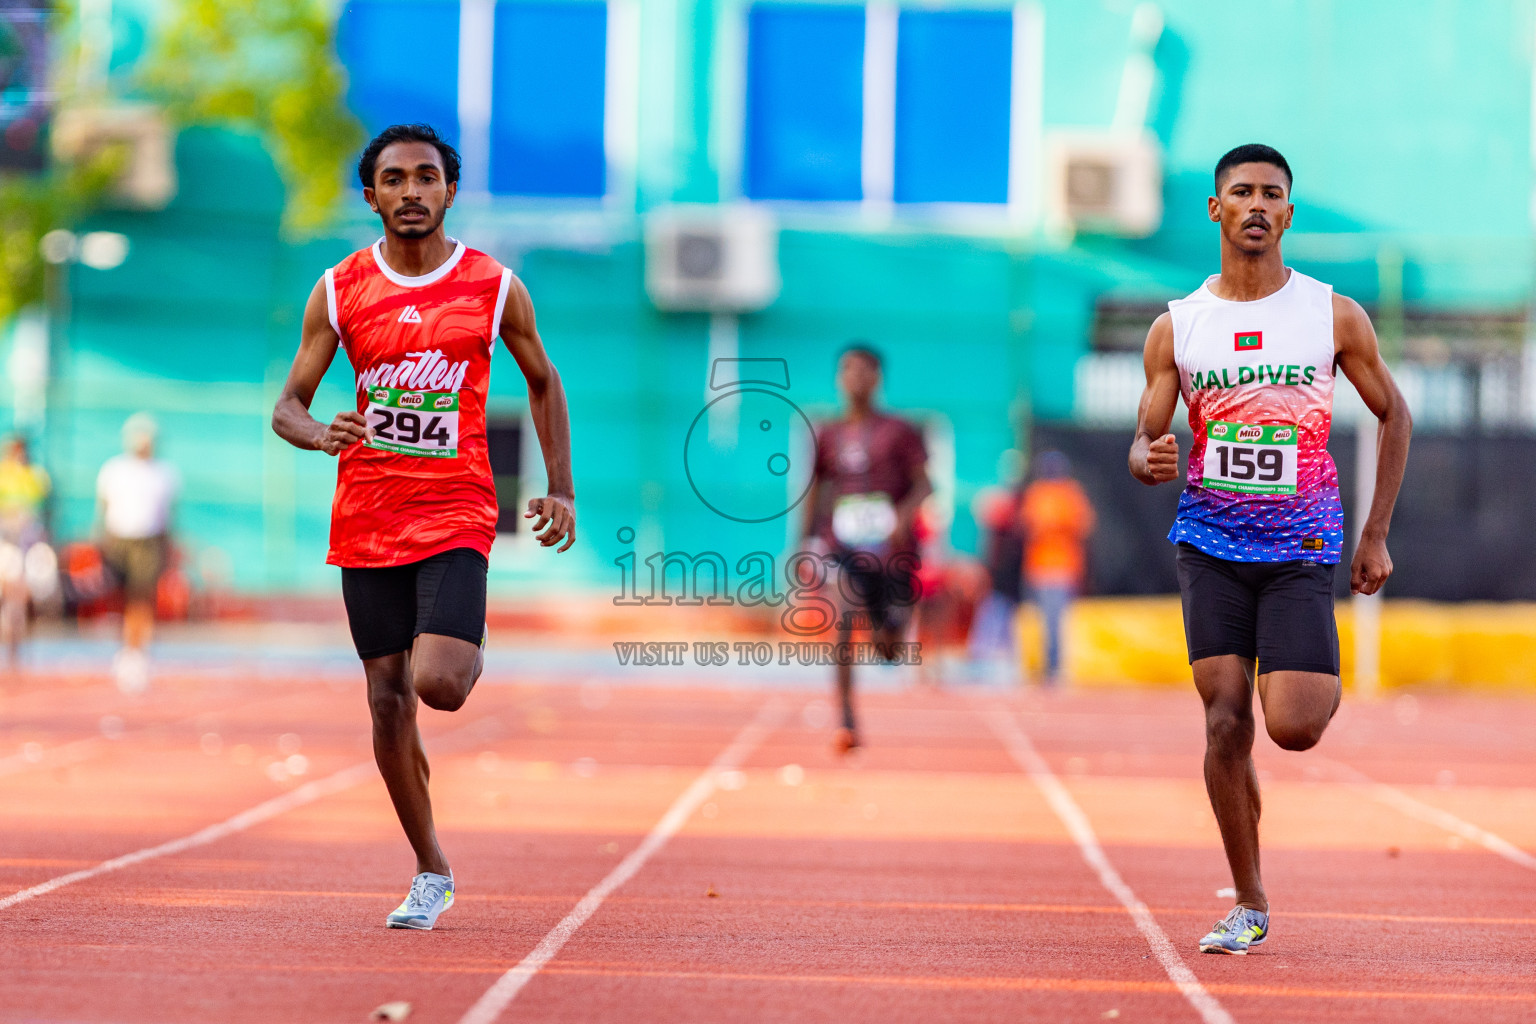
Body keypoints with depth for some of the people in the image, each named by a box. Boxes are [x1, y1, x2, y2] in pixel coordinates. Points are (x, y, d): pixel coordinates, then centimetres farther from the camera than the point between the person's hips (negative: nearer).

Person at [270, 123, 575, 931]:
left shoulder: (495, 288, 0)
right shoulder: (339, 291, 2)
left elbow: (542, 383, 14)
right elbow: (287, 408, 3)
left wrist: (561, 491, 10)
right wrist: (320, 433, -20)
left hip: (456, 515, -2)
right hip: (366, 520, 2)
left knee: (437, 682, -20)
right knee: (387, 702, 3)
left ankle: (472, 652, 19)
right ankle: (431, 873, 17)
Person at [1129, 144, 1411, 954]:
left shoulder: (1334, 316, 1)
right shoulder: (1176, 327, 4)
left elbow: (1392, 415, 10)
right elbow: (1144, 442, 5)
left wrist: (1376, 535, 6)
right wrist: (1149, 461, -21)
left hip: (1302, 546, -1)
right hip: (1210, 544, 1)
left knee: (1292, 727, -12)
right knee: (1226, 723, -6)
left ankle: (1326, 686, 27)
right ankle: (1249, 907, 7)